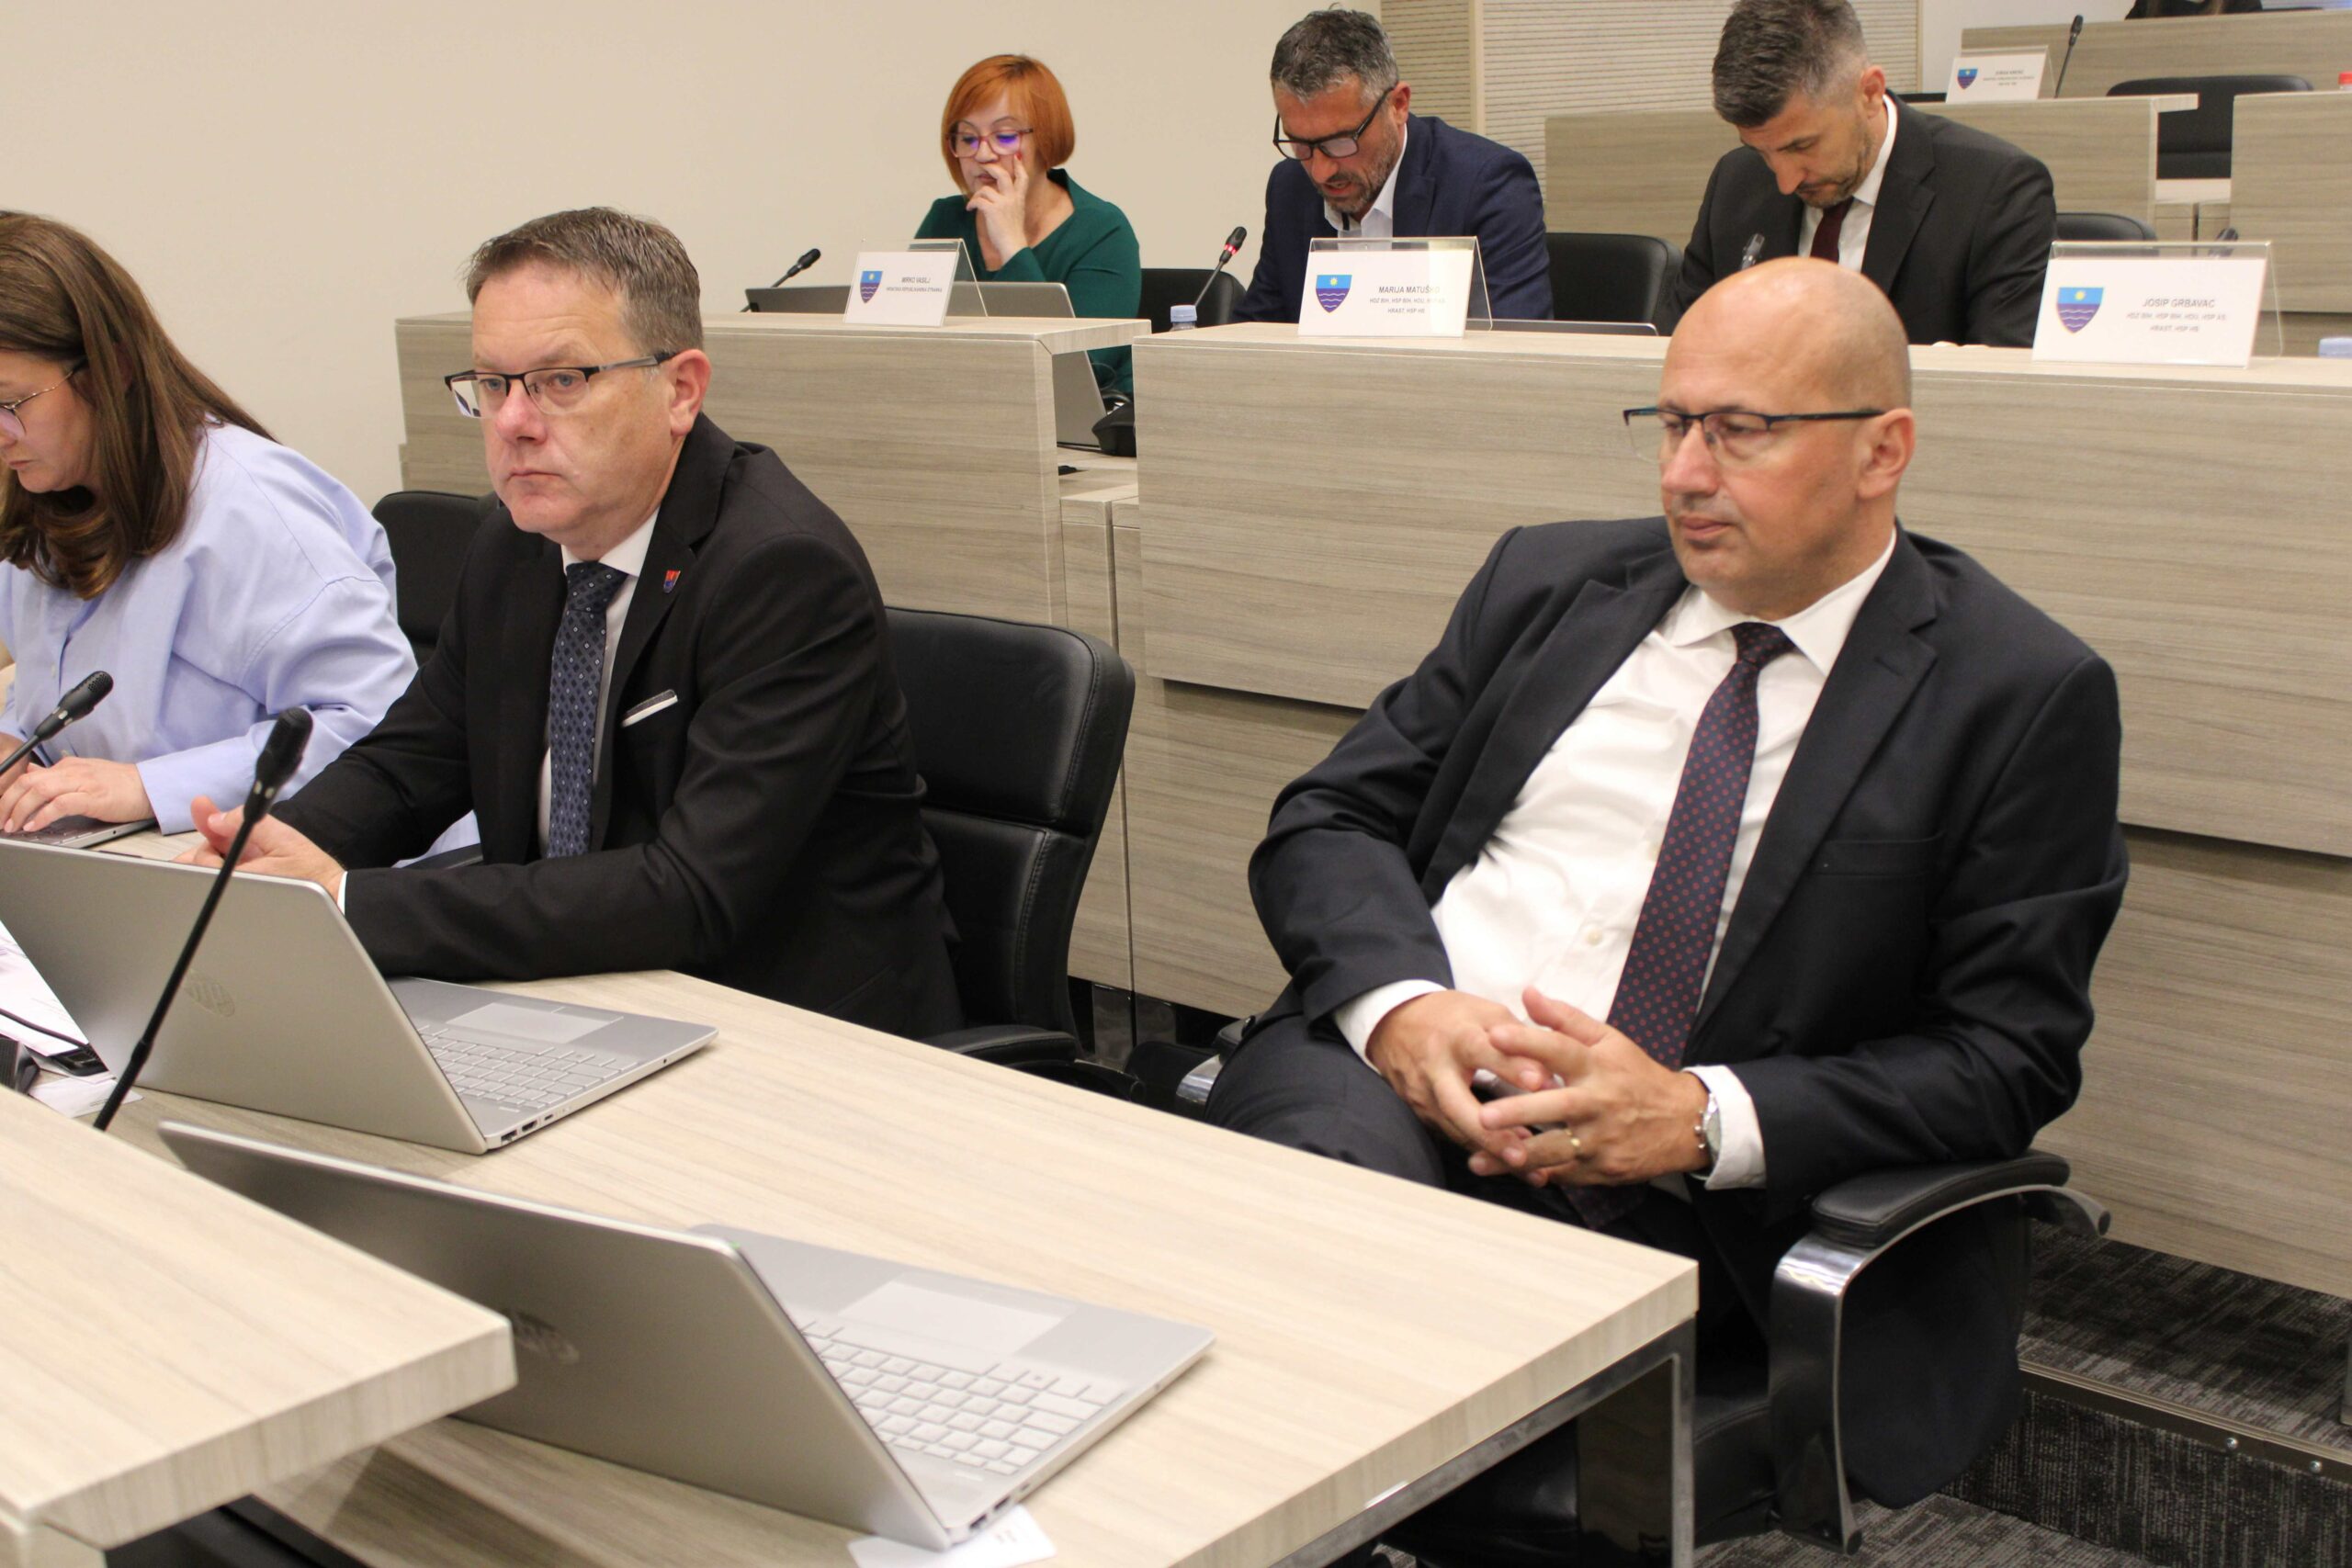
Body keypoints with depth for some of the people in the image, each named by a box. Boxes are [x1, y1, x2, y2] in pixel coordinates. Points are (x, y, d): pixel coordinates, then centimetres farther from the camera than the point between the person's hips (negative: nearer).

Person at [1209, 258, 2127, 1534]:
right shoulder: (1550, 581, 16)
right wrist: (1398, 1000, -10)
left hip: (1669, 1196, -3)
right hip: (1386, 1065, 3)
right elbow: (1324, 822, 13)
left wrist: (1699, 1117, -15)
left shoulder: (2022, 699, 4)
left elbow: (2010, 1055, 0)